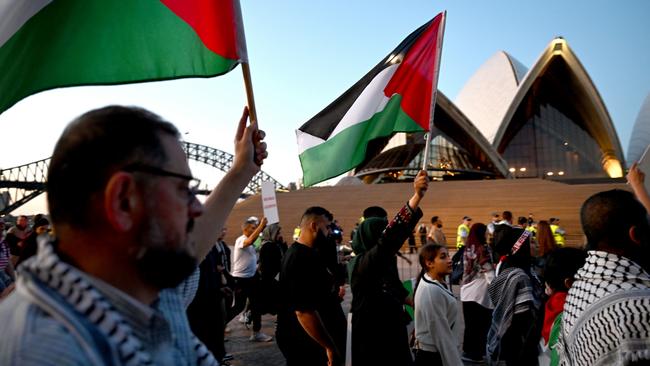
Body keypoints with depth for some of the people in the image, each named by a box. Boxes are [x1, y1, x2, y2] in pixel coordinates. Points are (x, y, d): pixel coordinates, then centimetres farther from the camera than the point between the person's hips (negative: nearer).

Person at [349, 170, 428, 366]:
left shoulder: (385, 261, 2)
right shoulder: (363, 263, -25)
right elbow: (389, 238, -42)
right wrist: (416, 197, -50)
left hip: (392, 329, 9)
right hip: (373, 334, -9)